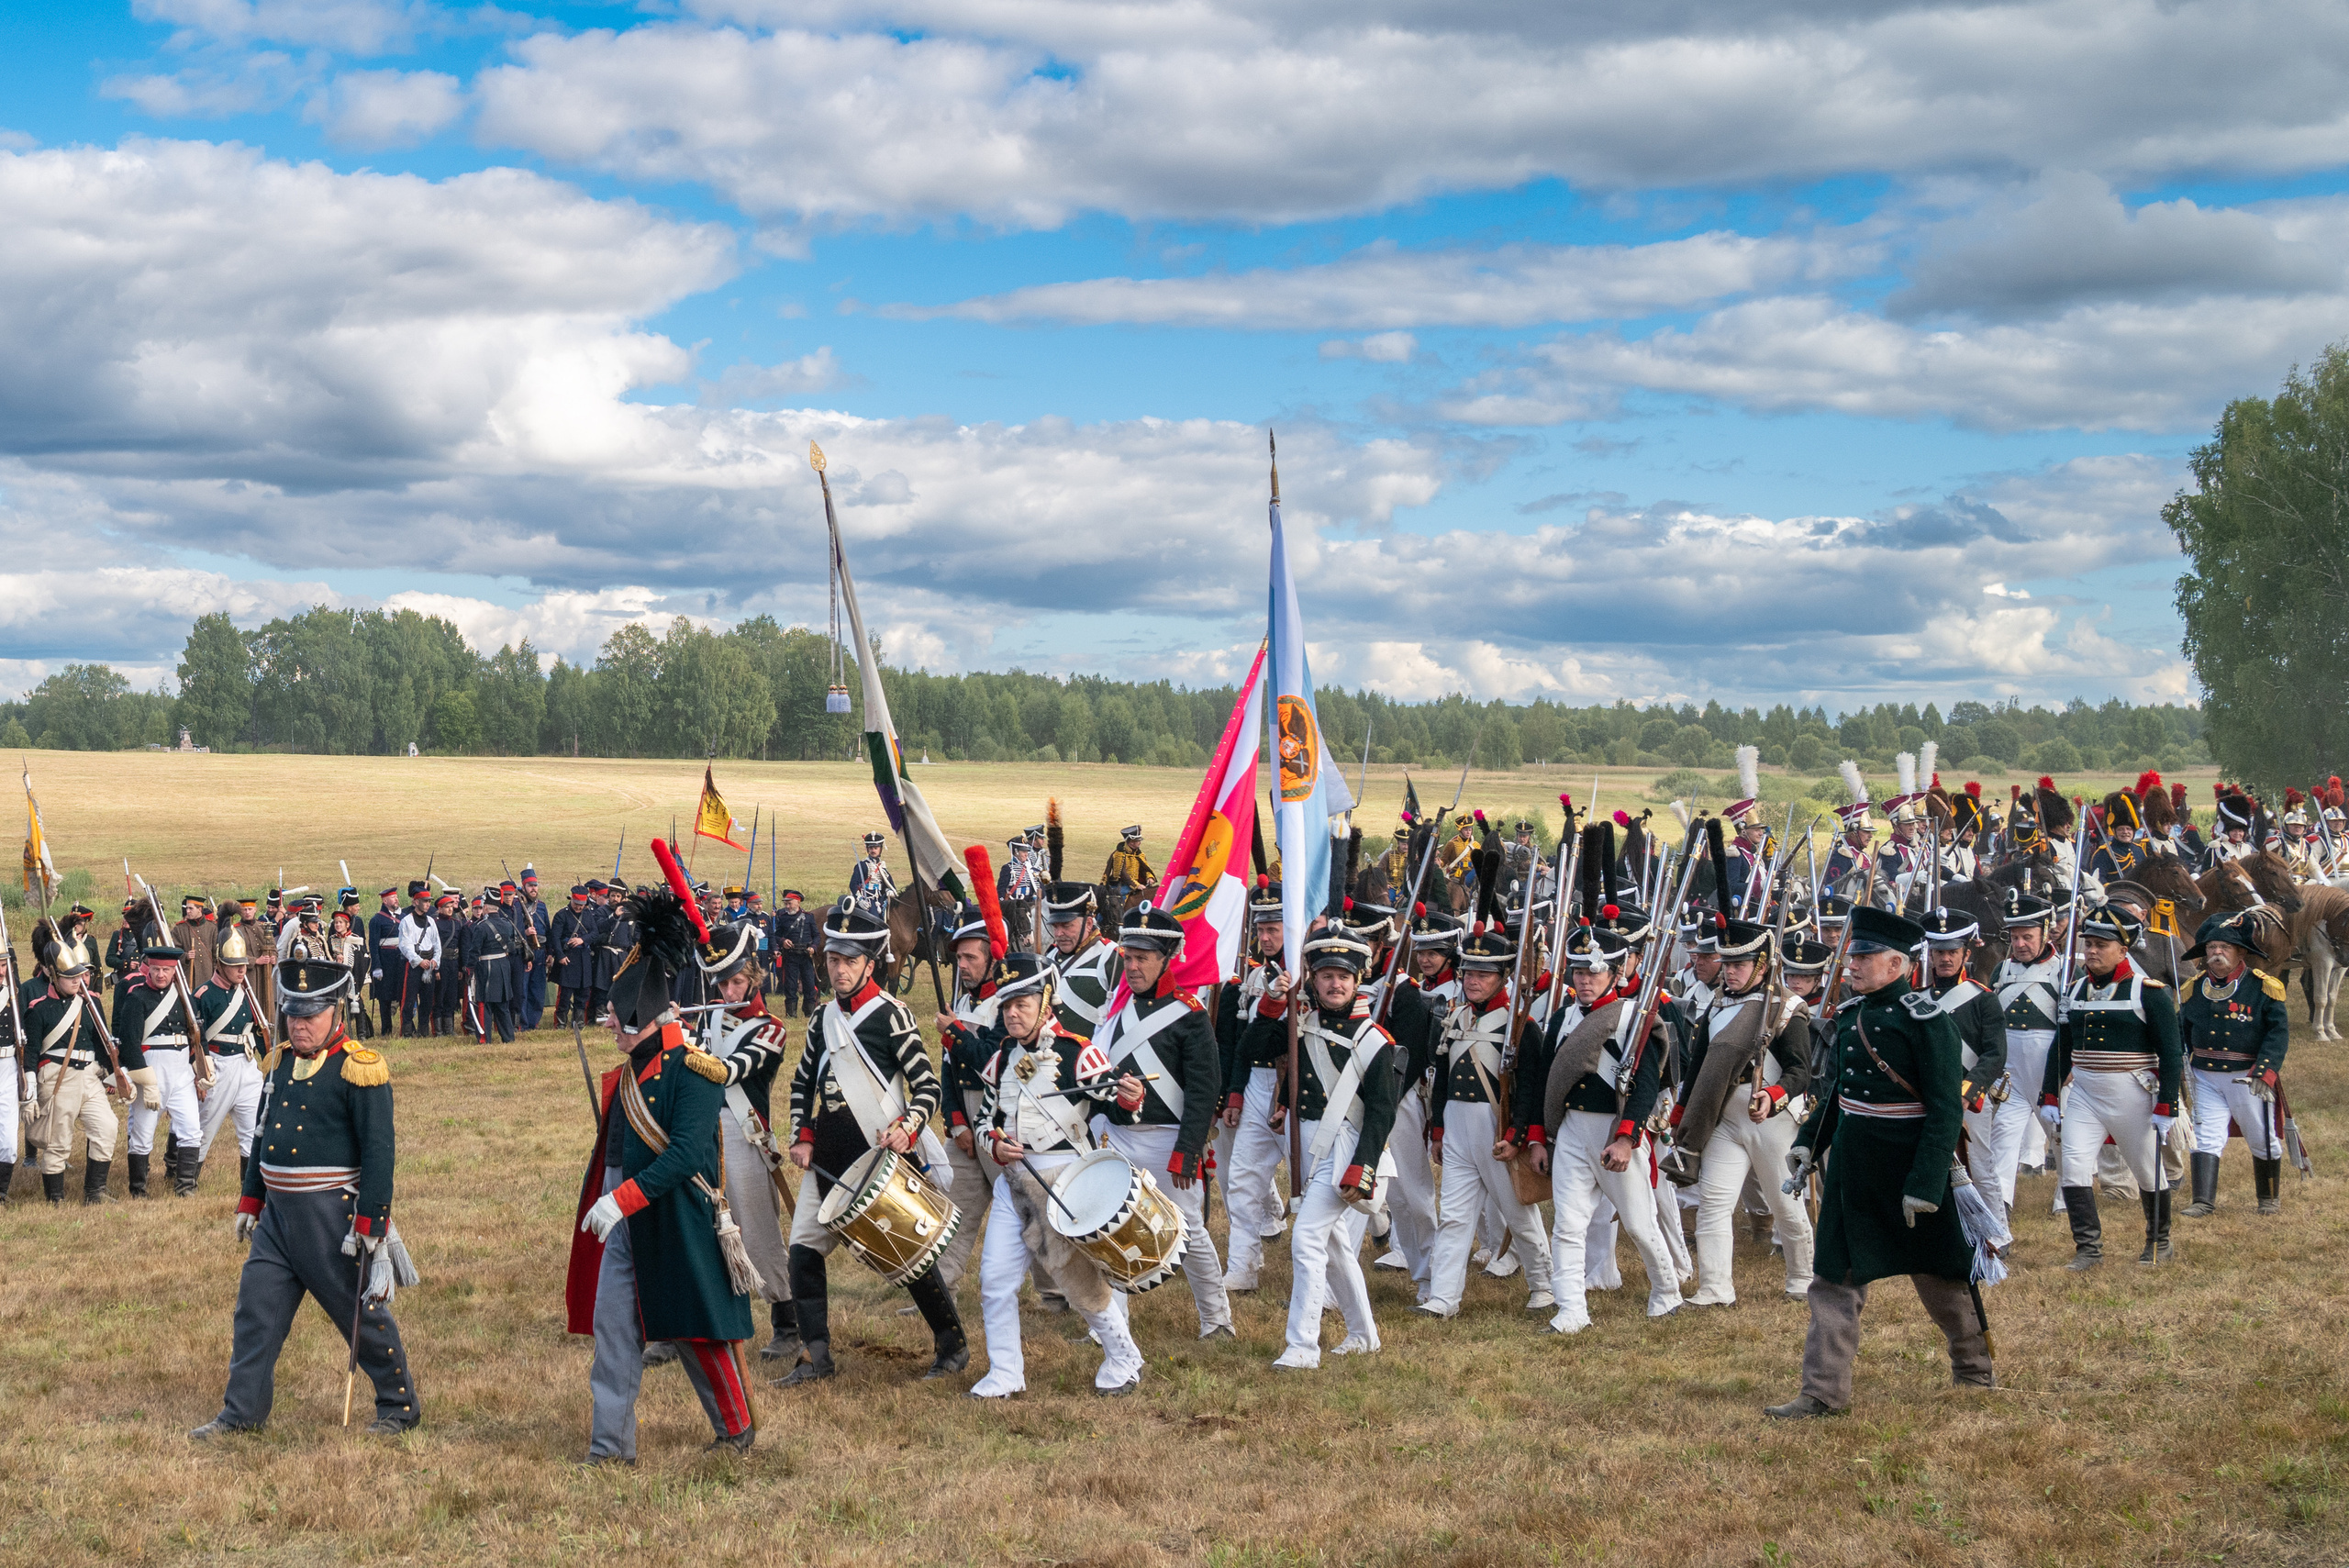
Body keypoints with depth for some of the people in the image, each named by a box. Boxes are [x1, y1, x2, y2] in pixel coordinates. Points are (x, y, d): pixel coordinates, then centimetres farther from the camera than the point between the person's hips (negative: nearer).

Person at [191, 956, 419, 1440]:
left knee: (361, 1313, 4)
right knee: (255, 1308, 6)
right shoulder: (281, 1063, 10)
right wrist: (250, 1201, 19)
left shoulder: (359, 1069, -13)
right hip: (278, 1213, 7)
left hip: (333, 1216, -7)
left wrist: (370, 1225, -18)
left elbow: (379, 1151, -15)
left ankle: (400, 1407, 19)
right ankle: (242, 1413, 17)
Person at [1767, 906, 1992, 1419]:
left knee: (1940, 1275, 12)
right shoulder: (1850, 1013, 7)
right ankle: (1824, 1392, 6)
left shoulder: (1927, 1020, -14)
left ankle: (1975, 1371, 33)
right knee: (1836, 1276, 3)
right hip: (1851, 1165, 6)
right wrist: (1808, 1144, 9)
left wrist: (1925, 1184, -21)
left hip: (1909, 1165, -6)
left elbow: (1946, 1109, -17)